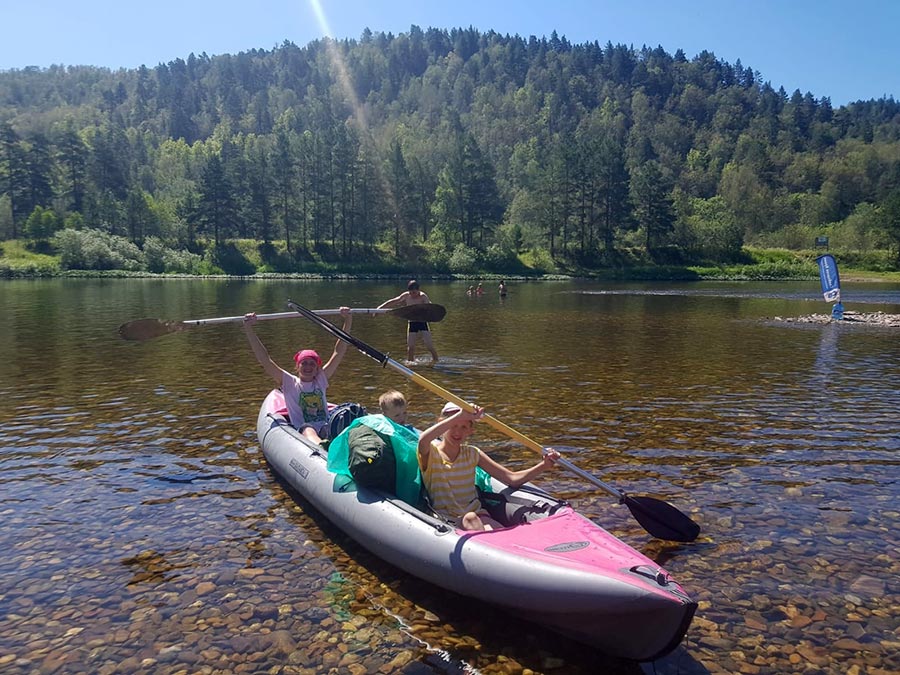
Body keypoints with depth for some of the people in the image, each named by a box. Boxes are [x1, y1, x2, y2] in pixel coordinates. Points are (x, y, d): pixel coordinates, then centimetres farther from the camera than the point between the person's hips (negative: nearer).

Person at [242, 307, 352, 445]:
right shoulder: (289, 382, 14)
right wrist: (248, 329, -3)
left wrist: (348, 321, 10)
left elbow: (338, 353, 16)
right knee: (308, 430, -38)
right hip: (301, 432, -4)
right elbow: (265, 360, 4)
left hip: (326, 427, 4)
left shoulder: (321, 379, 21)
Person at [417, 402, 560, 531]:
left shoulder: (472, 454, 10)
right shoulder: (431, 452, -3)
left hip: (477, 516, 4)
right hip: (446, 519, -4)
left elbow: (512, 478, 6)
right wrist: (460, 415, -36)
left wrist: (544, 466, -9)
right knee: (470, 518, -36)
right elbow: (423, 440, -31)